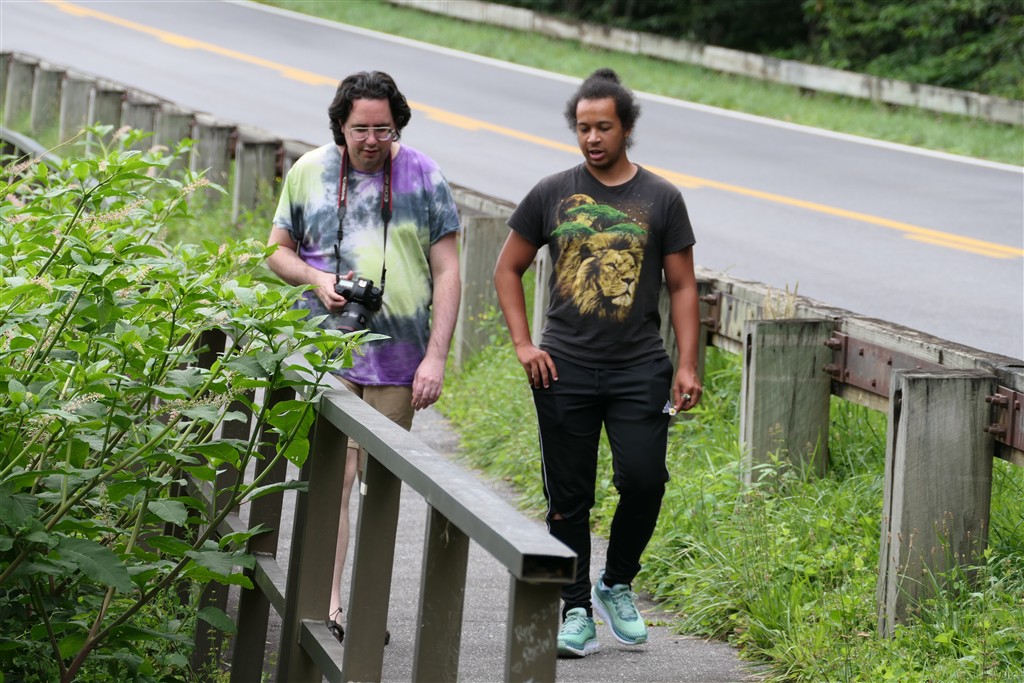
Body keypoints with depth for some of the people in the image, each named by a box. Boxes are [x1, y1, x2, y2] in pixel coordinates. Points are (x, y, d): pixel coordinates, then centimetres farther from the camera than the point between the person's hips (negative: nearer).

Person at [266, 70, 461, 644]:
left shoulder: (423, 177, 0)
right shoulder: (309, 172, 4)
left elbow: (447, 273, 1)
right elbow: (279, 250, 14)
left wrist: (436, 357, -5)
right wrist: (317, 279, -8)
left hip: (398, 359, 1)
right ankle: (330, 601, -15)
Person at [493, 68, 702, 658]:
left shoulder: (661, 199, 4)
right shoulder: (552, 195, 5)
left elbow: (683, 286, 6)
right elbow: (509, 269, 13)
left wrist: (688, 365, -2)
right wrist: (523, 345, 2)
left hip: (640, 370, -1)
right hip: (565, 371, 1)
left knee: (644, 480, -10)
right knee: (569, 498, 3)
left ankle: (618, 585, 15)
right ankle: (576, 611, 14)